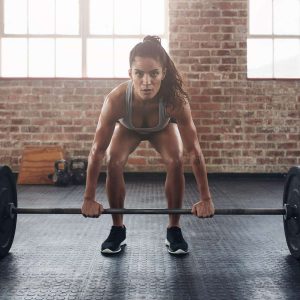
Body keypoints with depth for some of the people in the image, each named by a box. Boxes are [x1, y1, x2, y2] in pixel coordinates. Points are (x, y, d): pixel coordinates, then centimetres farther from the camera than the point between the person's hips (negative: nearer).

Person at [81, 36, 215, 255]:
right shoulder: (116, 99, -43)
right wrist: (89, 198, -29)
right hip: (128, 128, 0)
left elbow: (194, 150, -35)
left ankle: (174, 229, -4)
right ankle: (118, 229, -2)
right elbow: (98, 150, -34)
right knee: (114, 162, -22)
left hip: (163, 128, 0)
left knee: (175, 161, -24)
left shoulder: (176, 101, -43)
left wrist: (206, 198, -30)